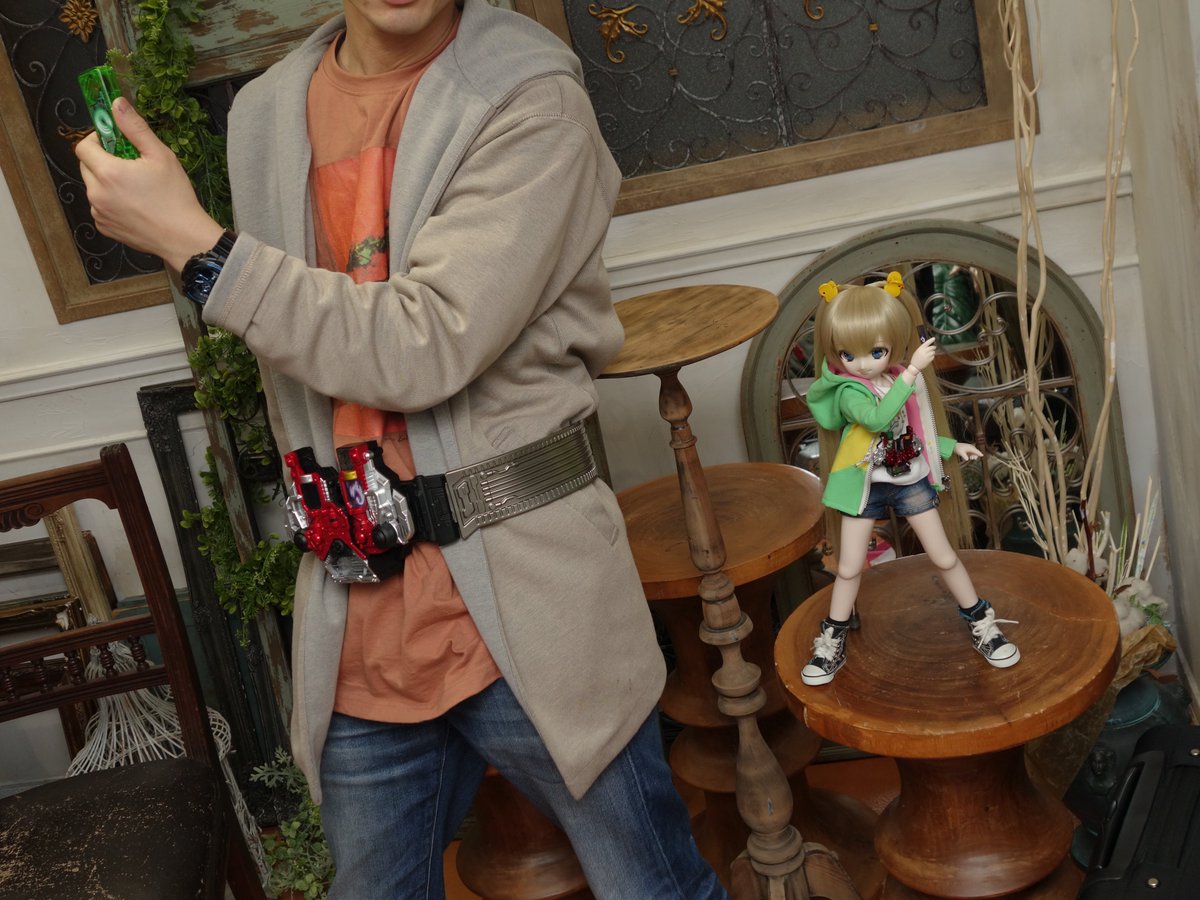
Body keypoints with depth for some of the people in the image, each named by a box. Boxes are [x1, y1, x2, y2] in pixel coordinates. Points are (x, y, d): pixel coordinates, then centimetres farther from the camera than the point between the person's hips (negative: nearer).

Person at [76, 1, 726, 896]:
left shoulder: (530, 99, -9)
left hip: (526, 610, -4)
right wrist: (336, 527, 12)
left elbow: (424, 350, -20)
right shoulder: (264, 114, 9)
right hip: (357, 628, 5)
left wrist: (188, 240, -16)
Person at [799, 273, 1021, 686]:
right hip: (866, 486, -4)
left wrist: (953, 447, 11)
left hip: (911, 480, 4)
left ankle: (981, 622, 28)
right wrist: (913, 370, -43)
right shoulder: (848, 390, -21)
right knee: (849, 568, 5)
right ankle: (832, 641, 23)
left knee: (944, 557, 10)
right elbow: (878, 419, -43)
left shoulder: (902, 381, -3)